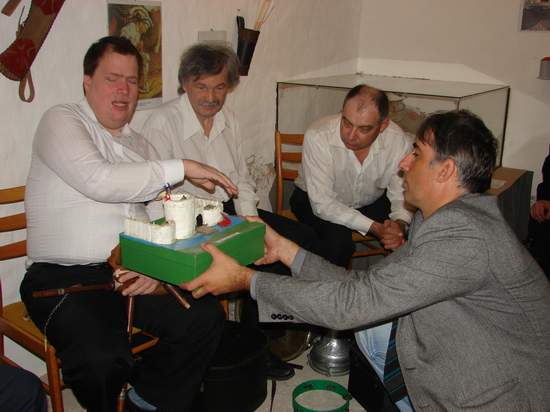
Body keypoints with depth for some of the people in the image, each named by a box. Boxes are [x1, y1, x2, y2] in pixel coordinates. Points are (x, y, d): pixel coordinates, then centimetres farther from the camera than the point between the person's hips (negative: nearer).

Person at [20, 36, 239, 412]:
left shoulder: (140, 145, 19)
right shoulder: (62, 121, -1)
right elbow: (98, 180, -21)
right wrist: (182, 168, -17)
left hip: (133, 275, 6)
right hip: (64, 279, -5)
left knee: (206, 317, -16)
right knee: (102, 359, -31)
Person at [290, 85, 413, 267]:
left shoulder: (398, 140, -22)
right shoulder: (317, 136, -30)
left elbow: (402, 195, -13)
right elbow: (322, 204, -30)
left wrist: (400, 224, -36)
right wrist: (375, 228, -37)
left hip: (371, 203, 3)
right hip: (315, 201, -3)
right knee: (338, 239, -31)